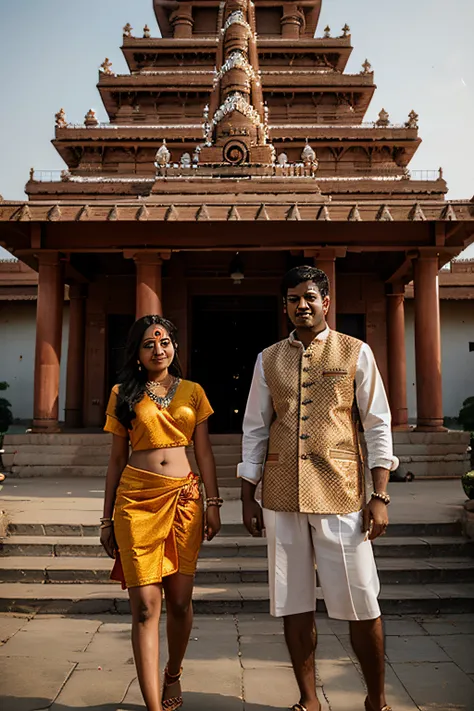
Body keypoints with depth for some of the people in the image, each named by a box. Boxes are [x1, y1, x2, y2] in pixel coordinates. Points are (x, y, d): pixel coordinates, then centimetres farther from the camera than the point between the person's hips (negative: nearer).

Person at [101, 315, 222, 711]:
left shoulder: (192, 392, 10)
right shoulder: (124, 394, 7)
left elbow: (204, 452, 9)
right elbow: (117, 458, 9)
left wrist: (213, 503, 2)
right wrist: (108, 518, 8)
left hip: (184, 498, 1)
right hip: (137, 499, -1)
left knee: (180, 600, 8)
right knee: (145, 604, -4)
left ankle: (173, 675, 36)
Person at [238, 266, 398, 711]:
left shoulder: (355, 353, 4)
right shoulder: (268, 360, 10)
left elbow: (377, 425, 1)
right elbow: (255, 430, 11)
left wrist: (380, 495, -5)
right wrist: (247, 498, 8)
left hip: (341, 494, -2)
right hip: (282, 497, 3)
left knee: (361, 605, 5)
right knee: (294, 604, 10)